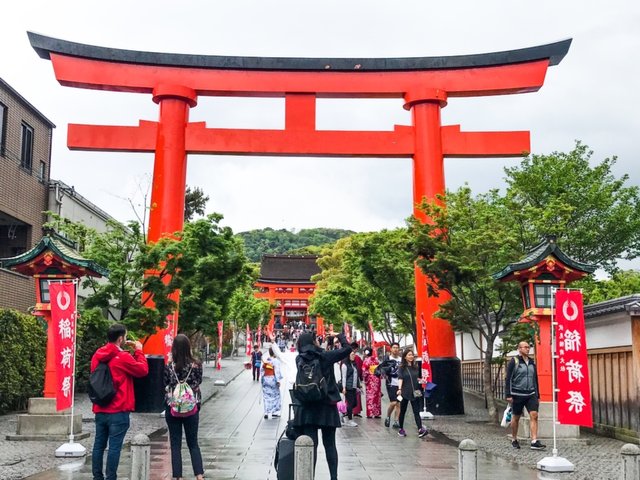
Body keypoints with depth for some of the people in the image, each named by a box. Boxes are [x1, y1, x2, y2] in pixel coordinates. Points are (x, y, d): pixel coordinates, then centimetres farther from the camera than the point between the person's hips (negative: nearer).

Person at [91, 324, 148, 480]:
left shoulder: (97, 356, 7)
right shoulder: (123, 357, -14)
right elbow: (143, 370, -6)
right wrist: (138, 351, 4)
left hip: (100, 409, 7)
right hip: (118, 411, -7)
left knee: (99, 445, 11)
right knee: (114, 446, -3)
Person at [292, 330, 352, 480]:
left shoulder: (299, 360, 0)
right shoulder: (325, 356, -7)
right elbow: (347, 349, -1)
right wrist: (341, 336, 13)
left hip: (307, 407, 1)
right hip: (327, 406, -1)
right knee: (329, 444, 9)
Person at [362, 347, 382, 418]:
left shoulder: (366, 360, -9)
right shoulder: (376, 359, 5)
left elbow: (364, 370, -14)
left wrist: (365, 379, -2)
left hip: (370, 379, -4)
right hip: (377, 378, 4)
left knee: (370, 395, 0)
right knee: (377, 395, 9)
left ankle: (370, 413, 0)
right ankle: (377, 413, 11)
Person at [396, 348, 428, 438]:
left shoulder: (416, 367, 9)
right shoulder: (402, 368, -3)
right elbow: (400, 378, -15)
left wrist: (421, 380, 1)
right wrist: (399, 389, -28)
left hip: (415, 393, 3)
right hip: (405, 393, -3)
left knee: (416, 411, -6)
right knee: (403, 411, 8)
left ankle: (420, 430, -18)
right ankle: (401, 429, 21)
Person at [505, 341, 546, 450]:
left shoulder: (531, 362, 12)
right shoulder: (514, 361, -3)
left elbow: (535, 379, 19)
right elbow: (508, 379, -6)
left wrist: (537, 395, 18)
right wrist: (508, 395, -12)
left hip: (531, 394, 4)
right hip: (518, 395, -4)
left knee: (534, 415, -10)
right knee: (516, 417, 7)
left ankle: (534, 442, -13)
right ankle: (514, 440, 24)